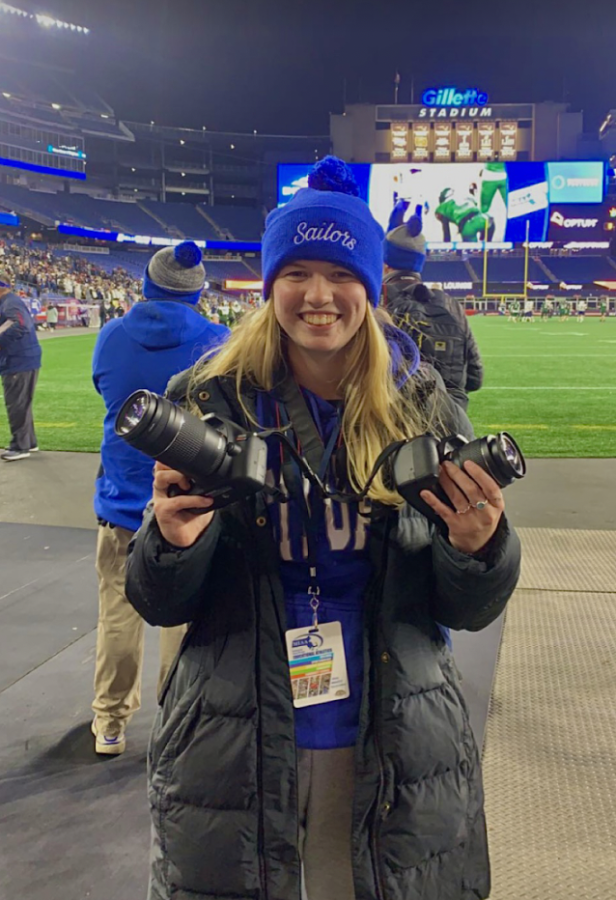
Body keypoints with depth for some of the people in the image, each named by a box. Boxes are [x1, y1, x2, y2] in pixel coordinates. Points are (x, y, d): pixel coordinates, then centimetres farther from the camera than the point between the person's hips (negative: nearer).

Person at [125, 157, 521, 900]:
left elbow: (467, 611, 0)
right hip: (230, 752, -1)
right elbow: (160, 605, -3)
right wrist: (172, 542, -24)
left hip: (396, 753, 1)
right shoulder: (212, 404, -9)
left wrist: (481, 549, -21)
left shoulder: (424, 410, -5)